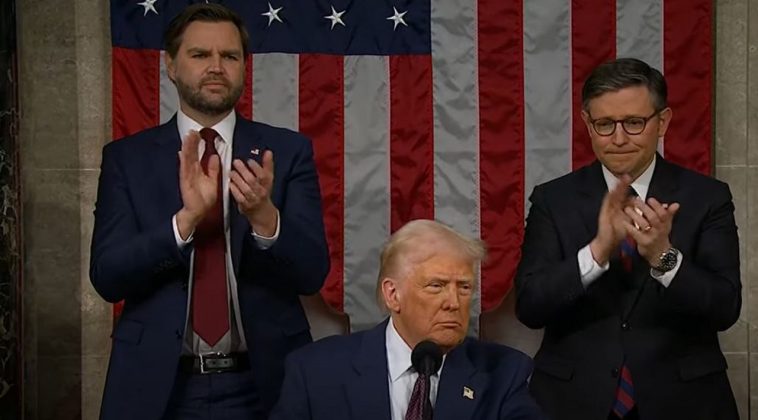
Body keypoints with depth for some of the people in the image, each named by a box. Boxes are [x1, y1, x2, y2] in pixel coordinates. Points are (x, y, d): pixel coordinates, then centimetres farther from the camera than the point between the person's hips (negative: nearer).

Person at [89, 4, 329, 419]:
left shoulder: (287, 151, 0)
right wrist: (186, 219, -22)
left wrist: (264, 216, -25)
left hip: (263, 384, 0)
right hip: (159, 385, 0)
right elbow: (107, 276, -8)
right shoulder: (126, 157, 0)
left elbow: (312, 271, -6)